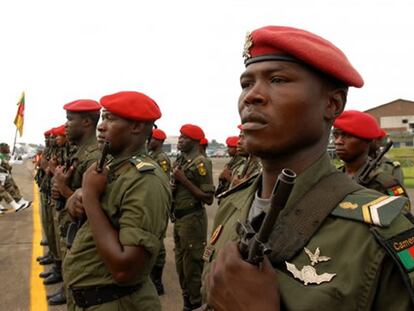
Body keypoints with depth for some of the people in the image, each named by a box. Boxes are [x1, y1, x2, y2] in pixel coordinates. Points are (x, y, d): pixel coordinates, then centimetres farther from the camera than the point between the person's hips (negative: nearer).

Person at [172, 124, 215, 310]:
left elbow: (208, 198, -20)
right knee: (181, 262, 19)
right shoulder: (179, 161, 9)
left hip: (192, 218, -9)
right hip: (179, 217, 9)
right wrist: (172, 189, -2)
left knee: (192, 263, 3)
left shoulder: (200, 162, -15)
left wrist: (184, 180, -20)